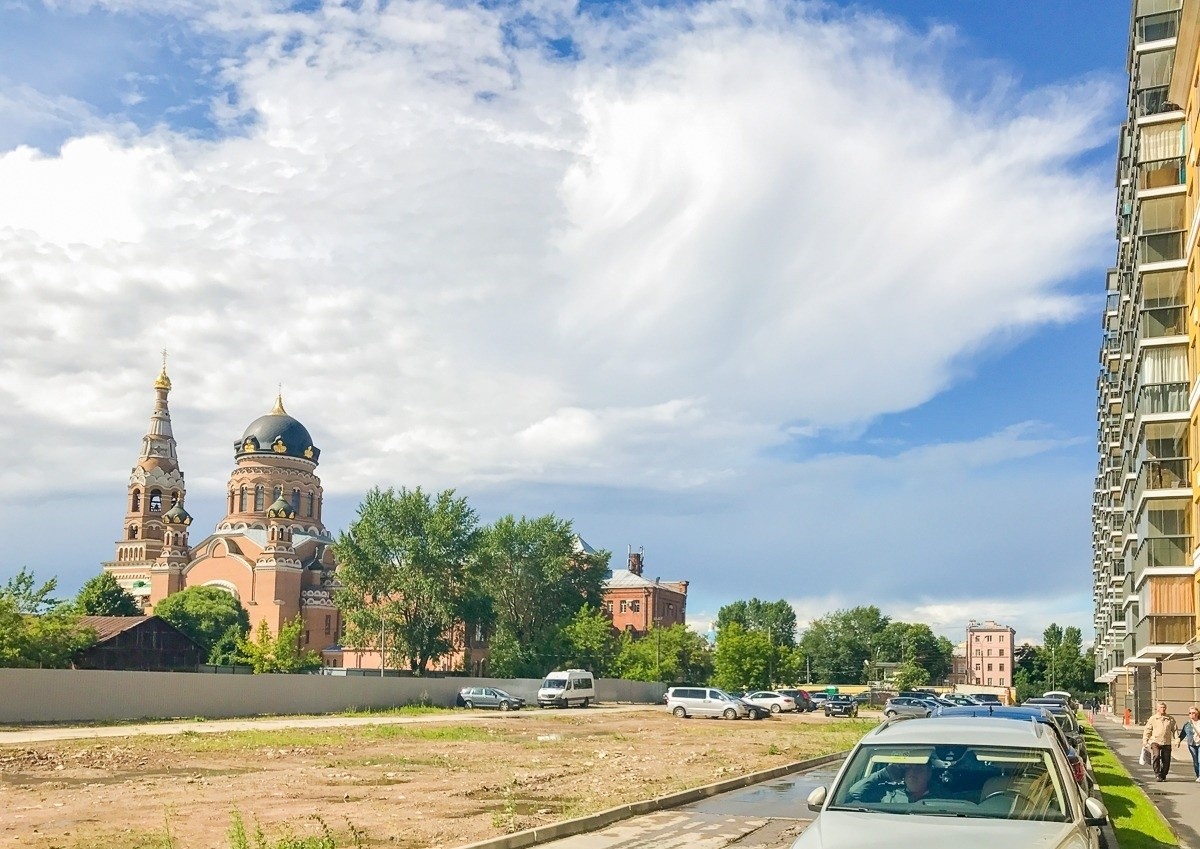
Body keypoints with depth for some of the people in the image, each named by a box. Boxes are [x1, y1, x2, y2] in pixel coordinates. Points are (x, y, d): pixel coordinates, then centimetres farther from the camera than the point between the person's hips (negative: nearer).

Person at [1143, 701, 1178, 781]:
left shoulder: (1171, 719, 11)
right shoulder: (1153, 719, 7)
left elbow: (1175, 729, 12)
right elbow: (1147, 730, 9)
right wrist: (1145, 741, 3)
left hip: (1167, 743, 2)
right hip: (1155, 741, -2)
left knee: (1166, 760, 0)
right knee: (1156, 756, -22)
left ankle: (1163, 776, 17)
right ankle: (1158, 774, -15)